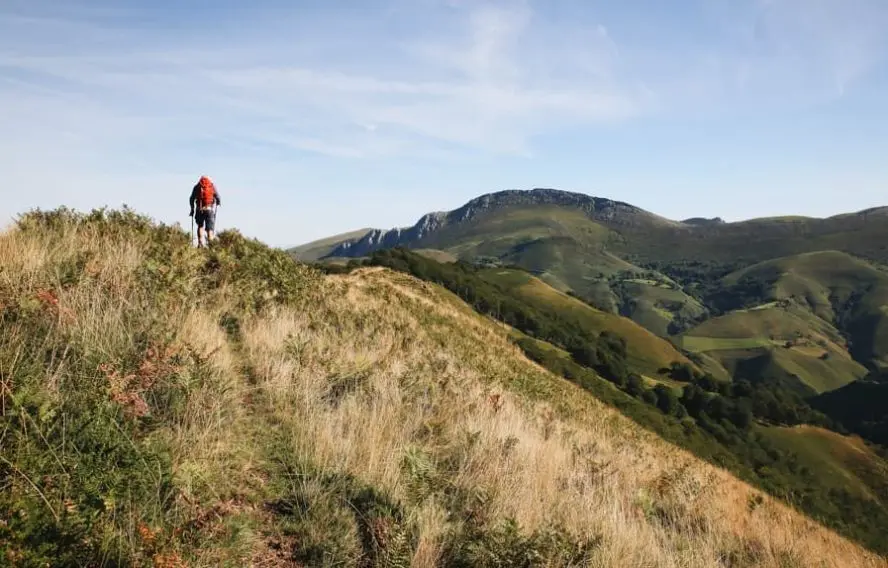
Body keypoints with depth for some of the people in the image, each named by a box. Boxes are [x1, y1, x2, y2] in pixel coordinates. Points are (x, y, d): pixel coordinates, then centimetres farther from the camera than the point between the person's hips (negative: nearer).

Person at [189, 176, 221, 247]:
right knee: (210, 228, 3)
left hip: (200, 210, 1)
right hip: (210, 209, -1)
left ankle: (200, 242, 4)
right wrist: (219, 203, 23)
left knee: (200, 226, 19)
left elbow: (191, 199, 7)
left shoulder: (197, 187, 11)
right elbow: (218, 199, 2)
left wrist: (192, 209, 17)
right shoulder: (212, 186, 8)